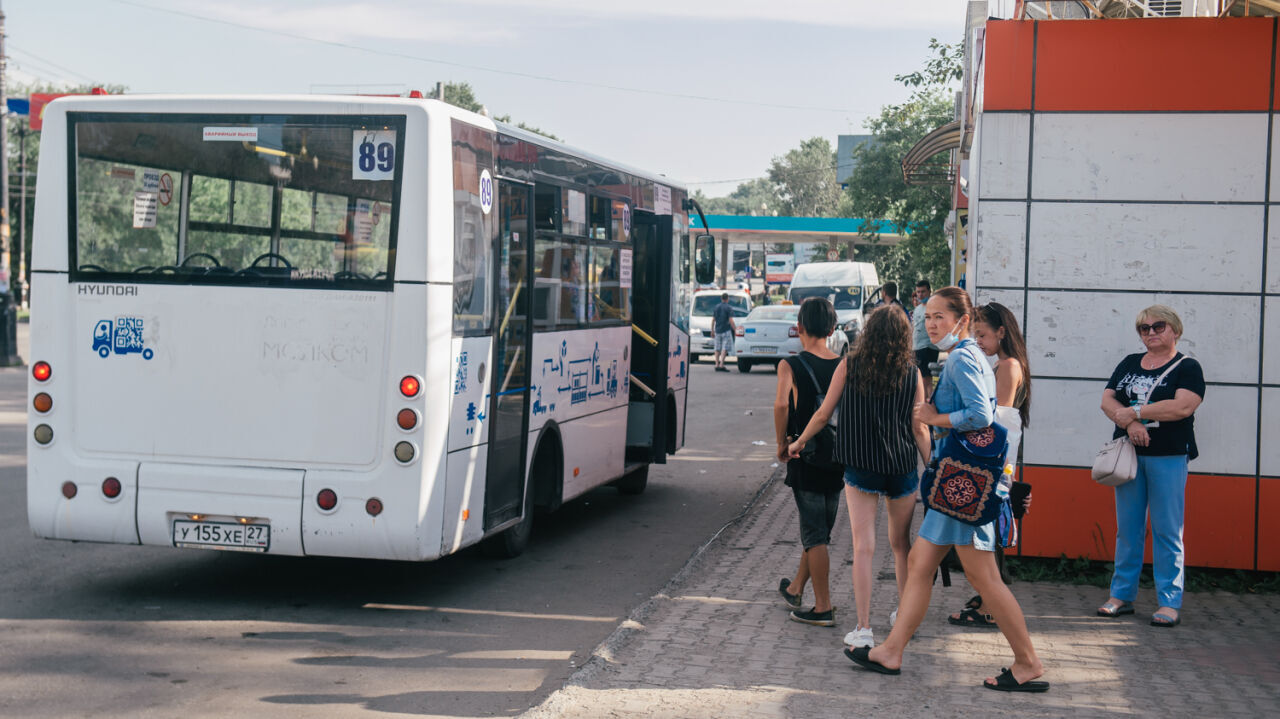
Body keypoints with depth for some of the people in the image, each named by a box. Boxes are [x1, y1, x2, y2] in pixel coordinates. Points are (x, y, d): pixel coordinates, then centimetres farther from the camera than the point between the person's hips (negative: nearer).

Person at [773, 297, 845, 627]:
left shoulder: (791, 365, -11)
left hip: (805, 458, -5)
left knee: (815, 535, 1)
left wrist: (782, 444, -14)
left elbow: (781, 404, -27)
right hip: (838, 459, 5)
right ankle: (796, 588, 36)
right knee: (819, 532, 19)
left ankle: (823, 608, 4)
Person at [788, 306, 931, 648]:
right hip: (902, 468, 2)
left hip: (860, 468, -1)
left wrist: (798, 443, 19)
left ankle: (863, 629, -5)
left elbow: (823, 414, 3)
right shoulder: (912, 374, -2)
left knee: (863, 547, -1)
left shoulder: (849, 367, -4)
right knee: (901, 544, 18)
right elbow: (919, 430, -2)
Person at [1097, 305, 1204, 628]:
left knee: (1167, 531, -3)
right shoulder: (1129, 364, 15)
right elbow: (1107, 401, 7)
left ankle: (1170, 603, 2)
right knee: (1127, 528, 8)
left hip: (1168, 457, -5)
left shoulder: (1187, 367, -1)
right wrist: (1130, 423, -13)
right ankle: (1121, 595, 15)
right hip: (1128, 454, 5)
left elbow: (1182, 406, -16)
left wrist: (1133, 412, -13)